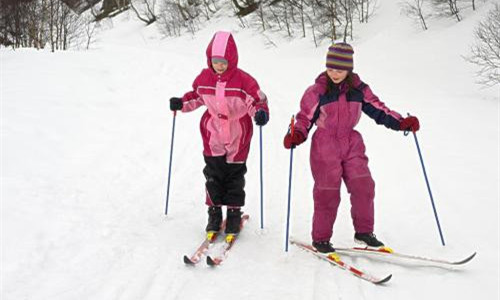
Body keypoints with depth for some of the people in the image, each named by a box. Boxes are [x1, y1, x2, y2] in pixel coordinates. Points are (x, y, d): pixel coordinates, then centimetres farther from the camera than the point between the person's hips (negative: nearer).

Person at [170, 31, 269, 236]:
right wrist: (182, 103, -3)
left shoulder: (243, 80, -17)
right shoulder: (204, 77, -4)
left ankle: (234, 213, 23)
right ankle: (214, 212, 21)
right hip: (213, 136, 3)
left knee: (235, 176, 9)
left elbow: (257, 100, -10)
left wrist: (261, 113, -30)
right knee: (213, 176, 7)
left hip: (237, 137, -3)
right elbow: (196, 96, 13)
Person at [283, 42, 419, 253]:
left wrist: (401, 123, -8)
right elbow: (305, 118, -2)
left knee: (363, 187, -4)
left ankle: (364, 232, 14)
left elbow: (378, 110, 4)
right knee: (327, 193, 0)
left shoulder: (359, 90, 2)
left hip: (352, 145, 3)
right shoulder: (316, 92, -6)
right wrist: (297, 136, -21)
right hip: (324, 147, -3)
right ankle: (320, 238, 15)